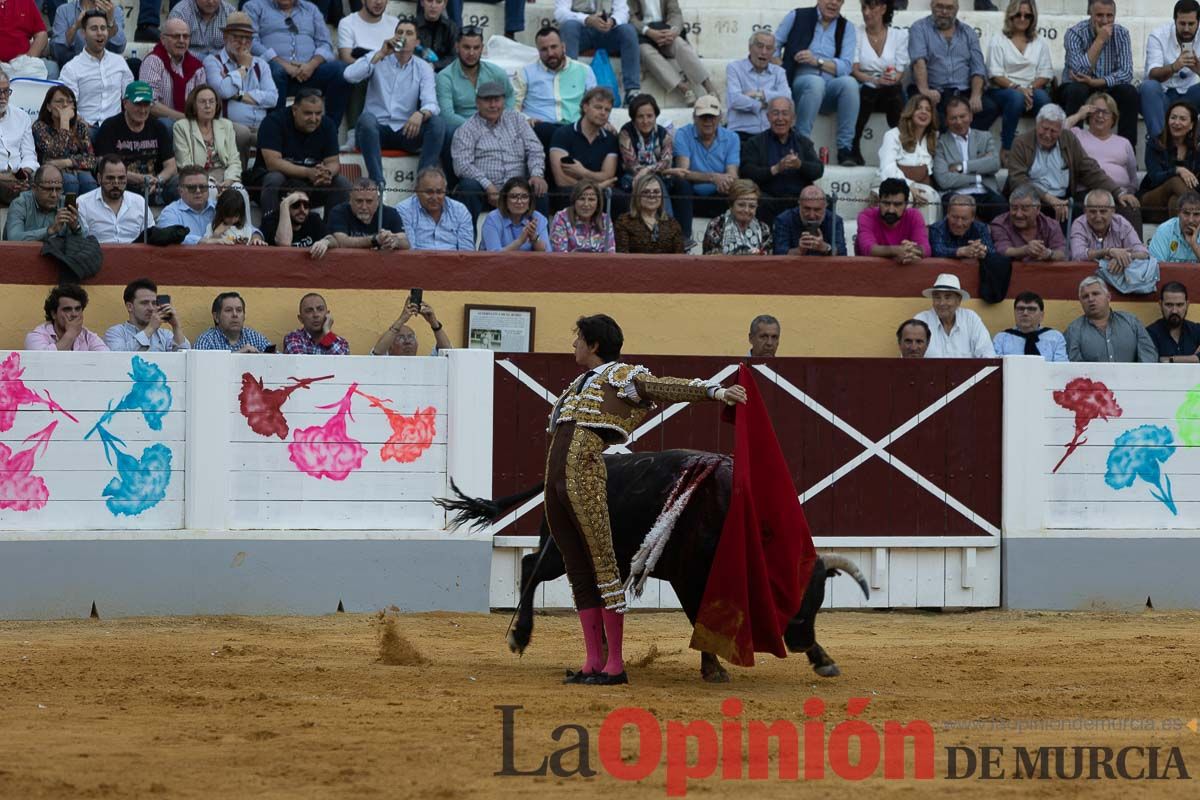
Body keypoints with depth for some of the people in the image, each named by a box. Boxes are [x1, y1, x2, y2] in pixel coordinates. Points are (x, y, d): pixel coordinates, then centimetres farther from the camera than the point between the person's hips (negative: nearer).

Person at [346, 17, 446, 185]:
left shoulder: (423, 68, 7)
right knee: (366, 118, -35)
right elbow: (350, 76, -13)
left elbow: (431, 103, -8)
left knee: (437, 123, -25)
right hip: (376, 129, -1)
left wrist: (421, 114, -33)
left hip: (406, 131, 1)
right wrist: (381, 54, -15)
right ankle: (377, 182, -41)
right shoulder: (378, 58, 5)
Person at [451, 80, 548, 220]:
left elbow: (534, 150, 10)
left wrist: (537, 175, -11)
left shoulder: (516, 120, 17)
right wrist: (488, 185, -22)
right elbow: (462, 165, -8)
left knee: (539, 190, -28)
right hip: (485, 191, -2)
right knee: (469, 186, -33)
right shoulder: (466, 130, 5)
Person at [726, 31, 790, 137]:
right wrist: (761, 105, -2)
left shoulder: (778, 72, 19)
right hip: (741, 132, -3)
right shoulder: (734, 68, 8)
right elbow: (734, 100, -10)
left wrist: (761, 94, -8)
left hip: (770, 134, 3)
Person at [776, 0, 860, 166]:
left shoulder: (847, 28, 10)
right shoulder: (797, 17, 9)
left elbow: (846, 67, -1)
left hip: (830, 90, 2)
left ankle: (845, 149, -27)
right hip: (800, 83, -2)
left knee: (850, 82, -31)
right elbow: (774, 45, 11)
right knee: (815, 82, -36)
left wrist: (817, 61, -13)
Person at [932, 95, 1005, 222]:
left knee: (1000, 204, -33)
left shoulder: (985, 137, 21)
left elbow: (995, 164, 2)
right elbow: (943, 180, -3)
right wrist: (978, 177, 0)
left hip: (986, 194, 2)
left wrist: (961, 167, -3)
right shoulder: (940, 143, 11)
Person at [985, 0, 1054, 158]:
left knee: (1042, 97, -33)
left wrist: (1030, 89, -13)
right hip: (1002, 90, -2)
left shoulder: (1040, 42, 16)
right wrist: (1017, 88, -19)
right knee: (1016, 97, -37)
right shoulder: (998, 39, 6)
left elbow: (1045, 74, 7)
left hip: (1032, 90, 2)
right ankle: (1006, 149, -31)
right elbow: (995, 75, -4)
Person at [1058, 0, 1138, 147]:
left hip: (1107, 90, 3)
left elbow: (1126, 74, -15)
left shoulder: (1121, 34, -6)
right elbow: (1080, 73, -28)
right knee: (1077, 91, -35)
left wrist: (1095, 82, -30)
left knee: (1130, 93, -25)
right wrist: (1100, 40, -29)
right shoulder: (1074, 34, -16)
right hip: (1079, 88, -3)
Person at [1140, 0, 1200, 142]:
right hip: (1160, 94, -3)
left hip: (1187, 93, 3)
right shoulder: (1158, 35, -15)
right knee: (1149, 86, -35)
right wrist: (1174, 67, -48)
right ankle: (1157, 138, -37)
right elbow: (1153, 75, -27)